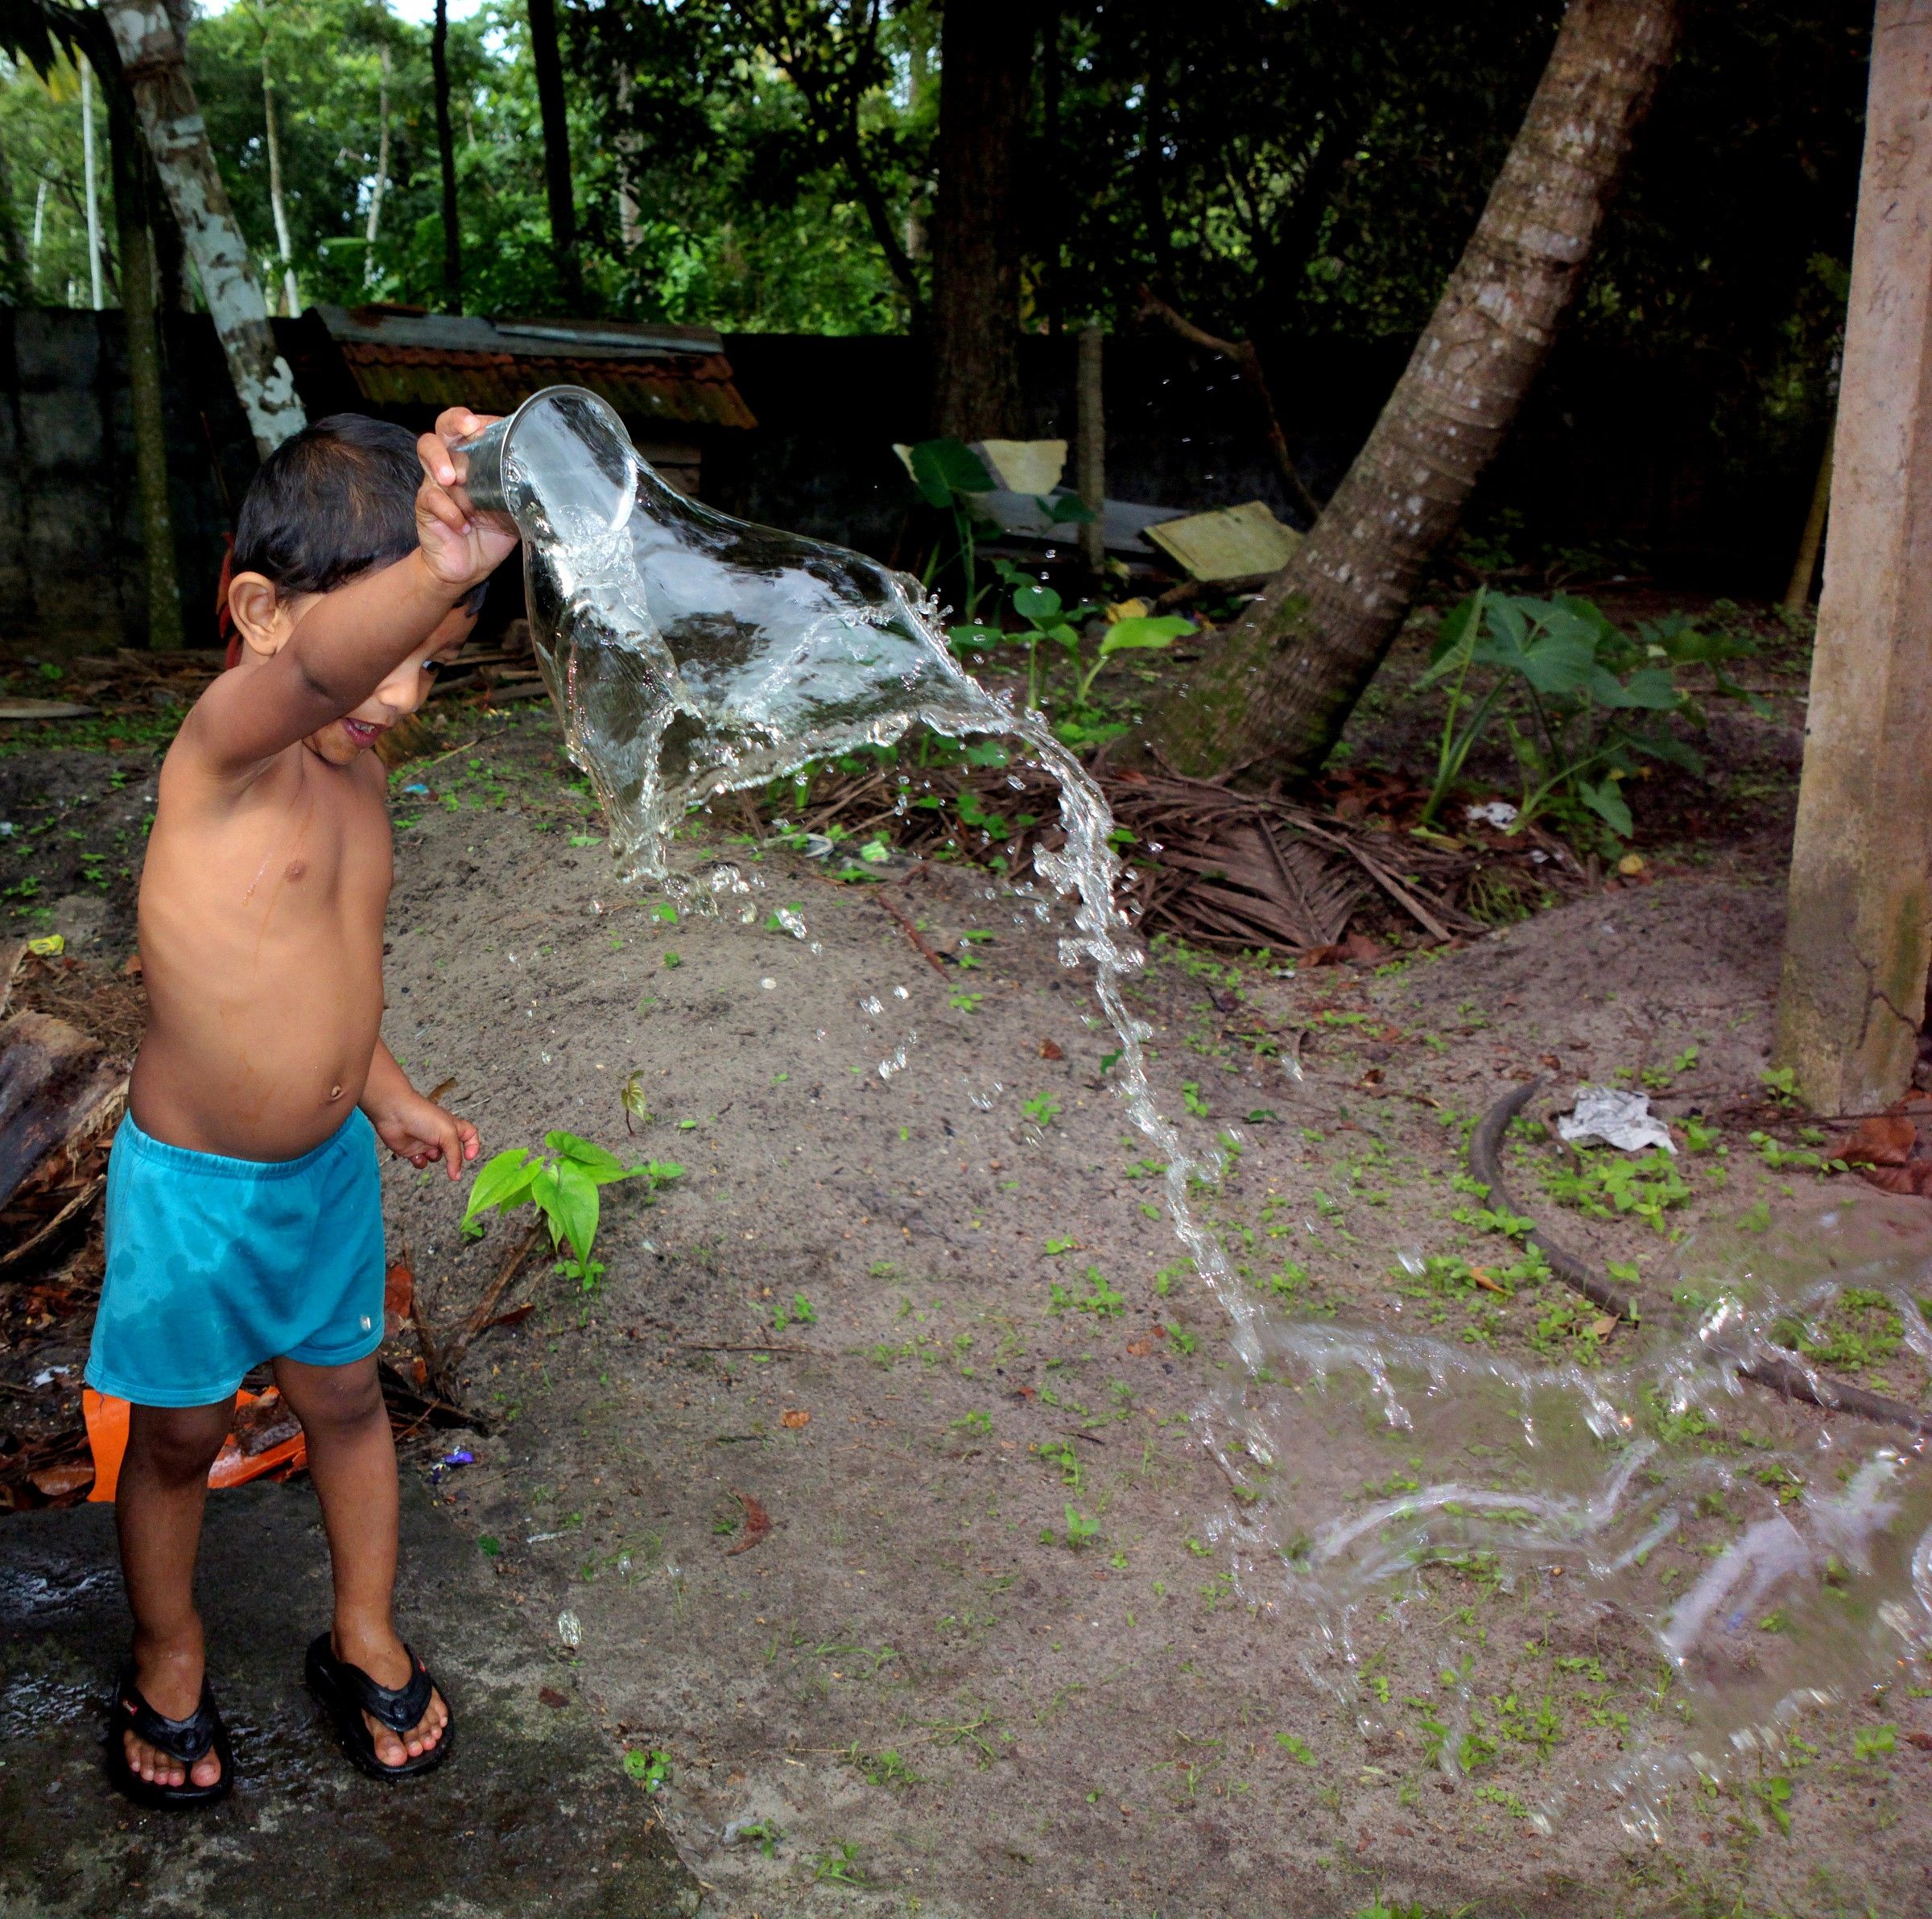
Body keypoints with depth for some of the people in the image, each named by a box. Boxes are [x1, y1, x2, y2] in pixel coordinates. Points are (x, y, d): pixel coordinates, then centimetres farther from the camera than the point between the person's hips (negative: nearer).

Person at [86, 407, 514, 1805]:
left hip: (331, 1167, 6)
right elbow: (319, 664, -51)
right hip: (194, 1181, -6)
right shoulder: (226, 744, -25)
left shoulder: (358, 771, -1)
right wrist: (441, 565, -70)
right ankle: (169, 1658, 39)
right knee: (179, 1432, 15)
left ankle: (365, 1637, 41)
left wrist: (387, 1092, 15)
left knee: (346, 1395, 20)